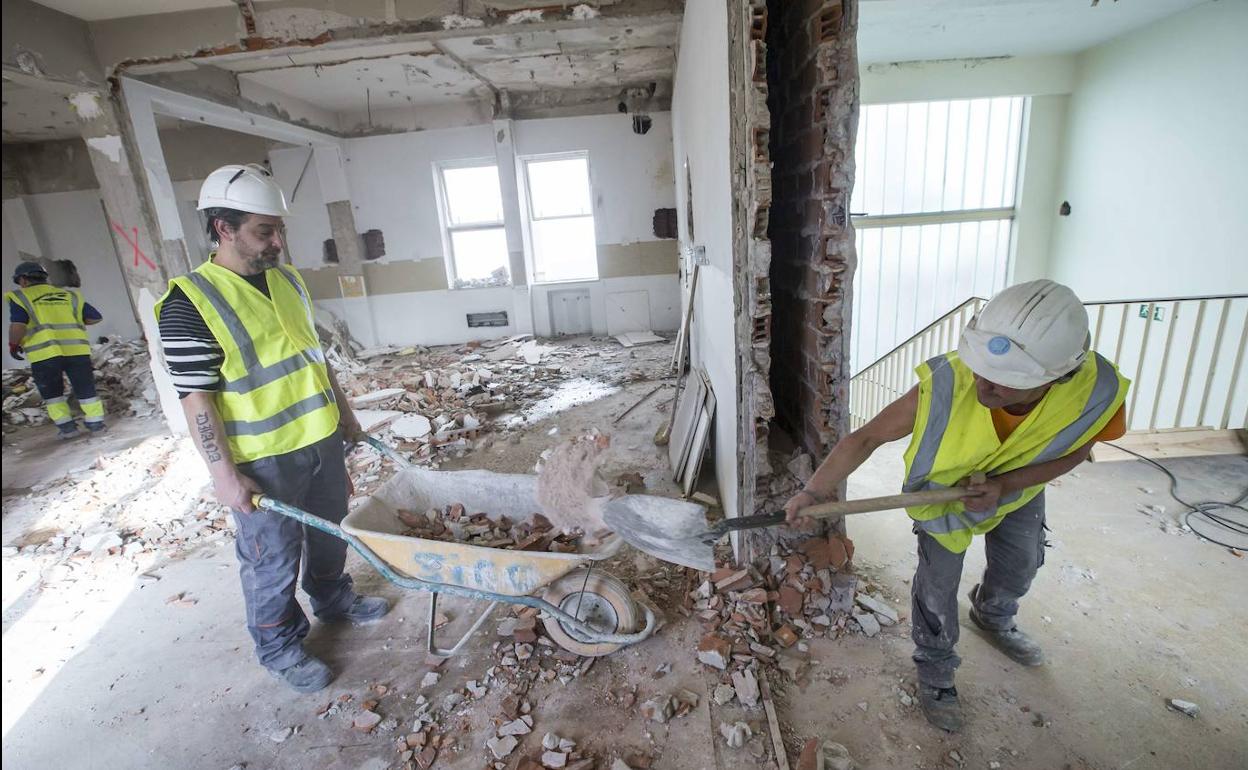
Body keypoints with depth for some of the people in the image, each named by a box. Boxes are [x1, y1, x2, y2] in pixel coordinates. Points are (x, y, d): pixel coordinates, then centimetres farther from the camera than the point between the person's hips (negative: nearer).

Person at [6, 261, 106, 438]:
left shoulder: (20, 297, 4)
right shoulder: (70, 295, 15)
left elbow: (18, 325, -8)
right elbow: (95, 317, 11)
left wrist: (13, 345, 8)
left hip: (44, 352, -2)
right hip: (77, 349, 2)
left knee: (52, 393, 15)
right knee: (85, 389, 11)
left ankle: (67, 427, 14)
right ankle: (96, 423, 12)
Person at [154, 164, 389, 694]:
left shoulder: (288, 279, 5)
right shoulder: (190, 302, -16)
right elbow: (195, 396, -16)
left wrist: (344, 412, 17)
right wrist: (223, 471, -17)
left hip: (322, 439, 7)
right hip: (263, 461, -7)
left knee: (330, 532, 23)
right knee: (273, 558, 10)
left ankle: (333, 598, 47)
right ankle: (279, 646, 31)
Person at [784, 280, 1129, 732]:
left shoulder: (1094, 393, -38)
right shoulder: (946, 385, -46)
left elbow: (1073, 452, -16)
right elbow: (867, 437, -37)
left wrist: (1005, 484, -32)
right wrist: (814, 491, -43)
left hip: (1020, 484, 4)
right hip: (943, 486, -3)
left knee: (1020, 564, 25)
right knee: (938, 581, 2)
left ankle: (993, 618, 60)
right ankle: (935, 670, 30)